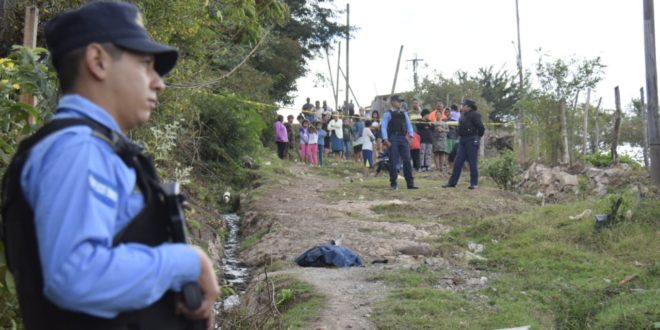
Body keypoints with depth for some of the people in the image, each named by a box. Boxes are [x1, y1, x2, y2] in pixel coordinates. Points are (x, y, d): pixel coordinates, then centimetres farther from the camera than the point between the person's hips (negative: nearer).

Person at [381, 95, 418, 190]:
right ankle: (393, 184, 5)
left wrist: (410, 137, 3)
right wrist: (386, 140, -15)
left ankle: (410, 183, 1)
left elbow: (409, 125, 16)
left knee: (407, 160, 0)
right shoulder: (388, 114, 1)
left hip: (403, 139, 4)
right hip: (393, 139, -4)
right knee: (393, 162, -2)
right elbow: (383, 127, -5)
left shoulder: (404, 114, 17)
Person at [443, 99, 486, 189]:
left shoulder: (474, 115, -13)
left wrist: (478, 137, -5)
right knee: (457, 162, 7)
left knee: (472, 163, -2)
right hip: (462, 141, 8)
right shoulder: (464, 115, 12)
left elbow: (481, 127, -17)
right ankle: (452, 182, 11)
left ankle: (474, 183, 7)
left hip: (471, 141, -8)